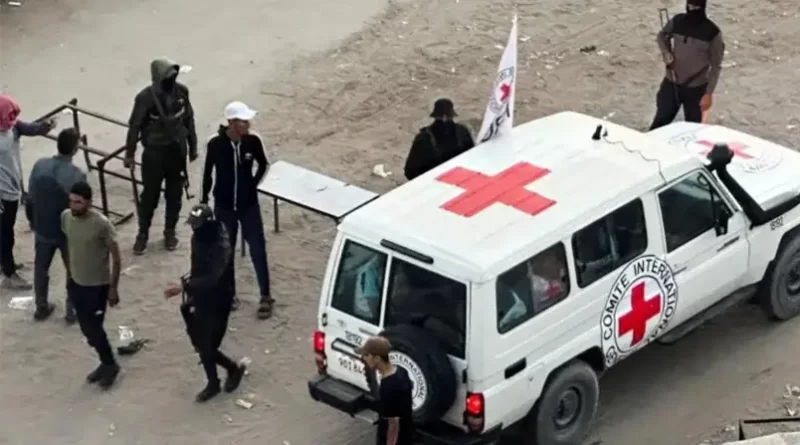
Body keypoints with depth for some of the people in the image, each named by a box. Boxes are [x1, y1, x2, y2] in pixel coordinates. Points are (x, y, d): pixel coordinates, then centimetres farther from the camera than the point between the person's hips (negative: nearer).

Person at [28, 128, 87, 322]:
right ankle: (72, 310, 28)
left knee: (41, 267, 23)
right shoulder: (77, 175, -26)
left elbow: (30, 197, -1)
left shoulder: (39, 165, -13)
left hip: (43, 228, 4)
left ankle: (41, 307, 36)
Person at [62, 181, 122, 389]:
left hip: (97, 285, -6)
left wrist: (113, 288, -12)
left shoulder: (101, 224, -25)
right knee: (86, 328, 15)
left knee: (94, 328, 3)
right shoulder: (66, 217, -8)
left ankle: (110, 365, 26)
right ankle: (106, 363, 35)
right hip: (76, 283, 6)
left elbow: (116, 257, -15)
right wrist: (68, 276, 16)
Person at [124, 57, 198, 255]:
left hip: (177, 149, 3)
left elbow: (188, 119, 5)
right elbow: (134, 126, -10)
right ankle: (143, 234, 23)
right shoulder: (146, 97, -20)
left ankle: (170, 231, 31)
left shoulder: (181, 91, -9)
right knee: (150, 194, 7)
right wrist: (129, 154, -4)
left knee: (175, 194, 14)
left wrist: (193, 146, 10)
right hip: (154, 151, -3)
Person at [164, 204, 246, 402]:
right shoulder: (197, 238, -2)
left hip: (217, 302, -7)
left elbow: (212, 278, -36)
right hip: (201, 299, 7)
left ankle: (234, 368, 26)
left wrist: (183, 287, -43)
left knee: (208, 346, -2)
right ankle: (213, 383, 31)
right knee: (201, 344, 12)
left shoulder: (222, 247, -27)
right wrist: (191, 295, 16)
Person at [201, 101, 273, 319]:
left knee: (258, 249, 2)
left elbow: (263, 165, 6)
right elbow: (208, 173, -4)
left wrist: (253, 185, 2)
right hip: (224, 206, 0)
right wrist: (204, 201, 2)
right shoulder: (215, 144, -17)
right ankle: (229, 293, 31)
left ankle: (265, 297, 12)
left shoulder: (253, 141, -13)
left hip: (249, 205, 1)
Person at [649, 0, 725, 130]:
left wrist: (709, 93, -11)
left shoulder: (712, 32, -15)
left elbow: (715, 66, -9)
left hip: (696, 88, -3)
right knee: (661, 121, 9)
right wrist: (666, 53, -5)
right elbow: (662, 36, 15)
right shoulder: (677, 21, -6)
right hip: (672, 83, 3)